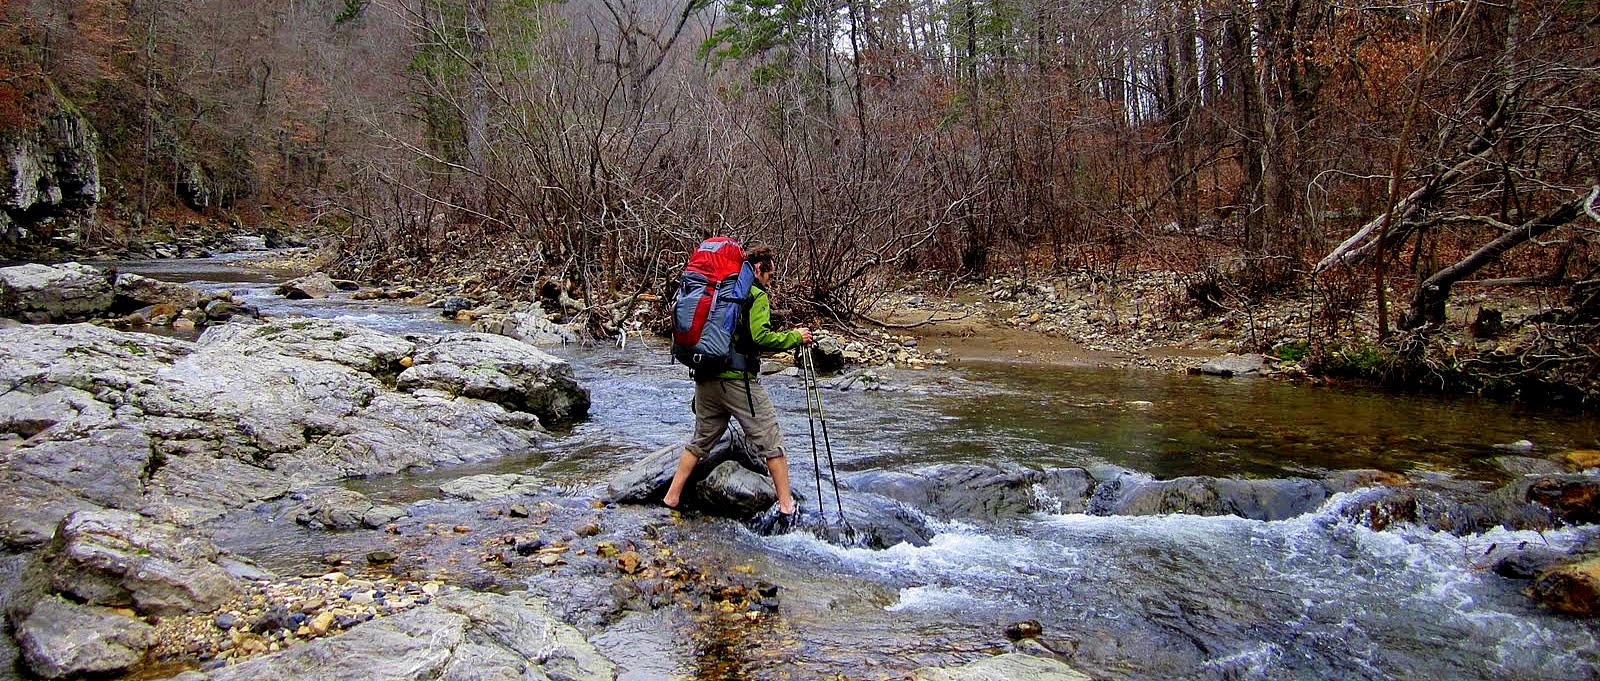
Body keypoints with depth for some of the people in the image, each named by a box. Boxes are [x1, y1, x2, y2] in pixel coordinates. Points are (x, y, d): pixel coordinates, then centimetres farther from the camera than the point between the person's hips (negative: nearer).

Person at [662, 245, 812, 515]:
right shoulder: (756, 295, -6)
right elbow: (760, 337, -17)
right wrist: (795, 337, -5)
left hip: (705, 378, 7)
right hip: (737, 379, -7)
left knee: (701, 440, 19)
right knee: (771, 442, 3)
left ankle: (672, 496, 20)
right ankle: (786, 503, 5)